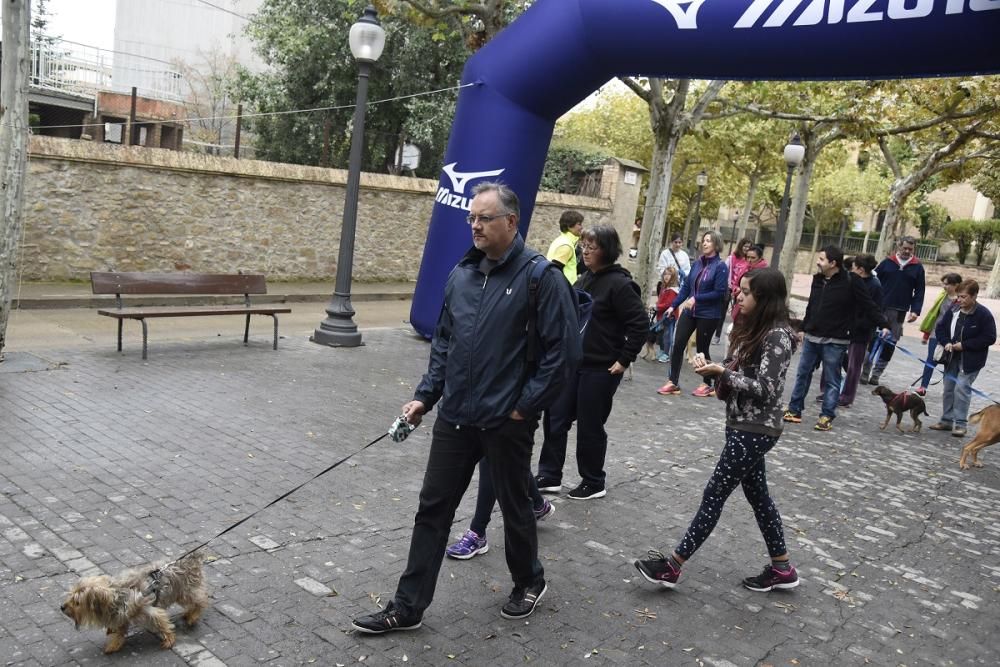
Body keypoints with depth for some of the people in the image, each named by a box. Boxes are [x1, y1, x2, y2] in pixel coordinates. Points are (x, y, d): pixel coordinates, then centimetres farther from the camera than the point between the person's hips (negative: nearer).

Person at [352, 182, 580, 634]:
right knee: (432, 509, 10)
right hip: (454, 417, 6)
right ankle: (407, 607, 22)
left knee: (514, 507, 15)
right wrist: (426, 395, 6)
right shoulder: (461, 274, 6)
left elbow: (563, 350, -14)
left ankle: (529, 582, 41)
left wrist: (526, 406, -13)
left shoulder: (541, 276, -13)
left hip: (506, 422, -5)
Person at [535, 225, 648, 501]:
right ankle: (549, 476, 20)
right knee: (554, 419, 8)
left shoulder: (619, 284, -15)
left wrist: (625, 359, -16)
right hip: (572, 364, 8)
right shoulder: (585, 279, 10)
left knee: (590, 427, 4)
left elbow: (640, 323, -17)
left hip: (600, 369, -8)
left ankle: (594, 483, 21)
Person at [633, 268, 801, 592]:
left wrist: (721, 372, -19)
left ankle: (671, 567, 4)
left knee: (714, 495, -4)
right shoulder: (751, 328, 10)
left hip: (755, 430, -9)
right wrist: (713, 368, -6)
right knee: (757, 495, 17)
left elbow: (765, 389, -22)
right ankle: (782, 568, 30)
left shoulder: (777, 336, -18)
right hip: (743, 426, 9)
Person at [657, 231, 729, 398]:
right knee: (678, 345, 0)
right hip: (689, 312, 5)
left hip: (708, 315, -5)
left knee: (702, 349, 6)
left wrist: (696, 298, -20)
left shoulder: (720, 266, -10)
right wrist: (673, 305, 4)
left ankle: (708, 384, 25)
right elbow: (686, 286, 8)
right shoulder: (697, 263, 6)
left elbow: (719, 292, -16)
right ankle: (673, 383, 9)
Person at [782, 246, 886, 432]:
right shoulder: (818, 279, 6)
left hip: (835, 342, -6)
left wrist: (883, 325, -18)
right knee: (802, 374, 12)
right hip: (811, 338, 6)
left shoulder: (851, 282, -12)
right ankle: (794, 410, 21)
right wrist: (804, 328, 21)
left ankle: (827, 416, 11)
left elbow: (869, 306, -11)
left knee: (832, 380, 4)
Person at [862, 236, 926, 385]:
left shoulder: (917, 267, 5)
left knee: (889, 345, 5)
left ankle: (876, 374, 14)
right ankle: (865, 373, 6)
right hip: (879, 309, -1)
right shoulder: (887, 262, 4)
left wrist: (915, 310, -7)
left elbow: (919, 292, 4)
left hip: (899, 312, 1)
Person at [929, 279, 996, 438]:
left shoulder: (984, 314, -14)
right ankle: (947, 420, 23)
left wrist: (964, 345, -18)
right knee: (949, 388, 11)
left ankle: (961, 423, -3)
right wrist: (946, 343, -8)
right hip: (952, 357, 6)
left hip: (971, 360, -6)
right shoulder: (953, 311, 0)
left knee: (961, 388, -12)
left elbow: (989, 338, -15)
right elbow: (940, 328, 10)